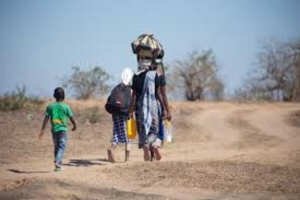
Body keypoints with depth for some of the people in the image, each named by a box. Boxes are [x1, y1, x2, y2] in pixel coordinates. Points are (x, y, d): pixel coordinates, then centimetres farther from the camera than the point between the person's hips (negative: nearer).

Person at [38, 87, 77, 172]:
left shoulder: (50, 106, 1)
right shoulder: (66, 106, -6)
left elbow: (46, 118, -4)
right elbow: (71, 118, -2)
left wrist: (42, 130, -4)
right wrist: (74, 126, 17)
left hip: (54, 129, 3)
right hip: (62, 129, -3)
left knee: (56, 147, 15)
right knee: (62, 146, -2)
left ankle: (59, 164, 19)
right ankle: (57, 161, -23)